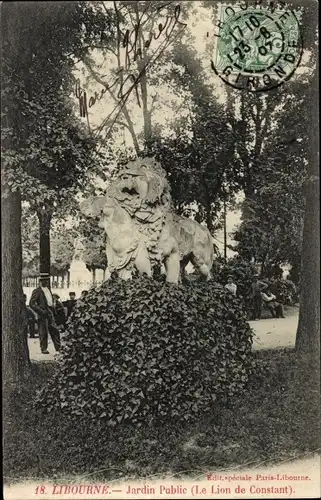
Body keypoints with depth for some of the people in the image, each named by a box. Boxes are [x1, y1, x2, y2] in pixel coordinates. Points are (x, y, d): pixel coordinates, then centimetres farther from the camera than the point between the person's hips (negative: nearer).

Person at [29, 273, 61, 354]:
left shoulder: (48, 290, 17)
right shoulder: (37, 291, -8)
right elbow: (31, 303, -14)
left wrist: (52, 310, 15)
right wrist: (41, 311, -18)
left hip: (50, 314, 7)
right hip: (42, 315, -7)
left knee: (55, 330, 4)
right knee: (43, 333, -1)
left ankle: (58, 347, 10)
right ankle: (44, 349, 9)